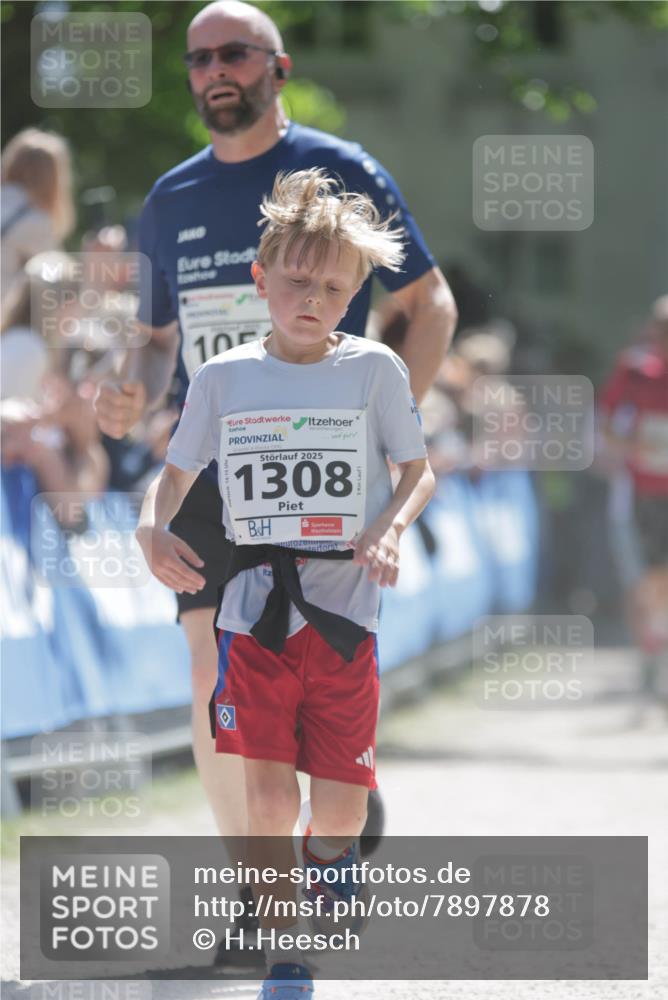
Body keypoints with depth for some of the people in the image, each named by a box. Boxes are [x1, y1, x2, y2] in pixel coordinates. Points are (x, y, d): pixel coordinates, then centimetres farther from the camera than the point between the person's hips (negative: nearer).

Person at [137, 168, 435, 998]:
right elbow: (176, 473, 14)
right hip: (254, 613, 0)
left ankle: (328, 851, 40)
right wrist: (152, 526, -6)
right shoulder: (222, 378, 3)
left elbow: (418, 472, 7)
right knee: (269, 798, -8)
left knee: (340, 808, 2)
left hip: (344, 615, 0)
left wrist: (390, 527, -12)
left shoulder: (374, 370, 0)